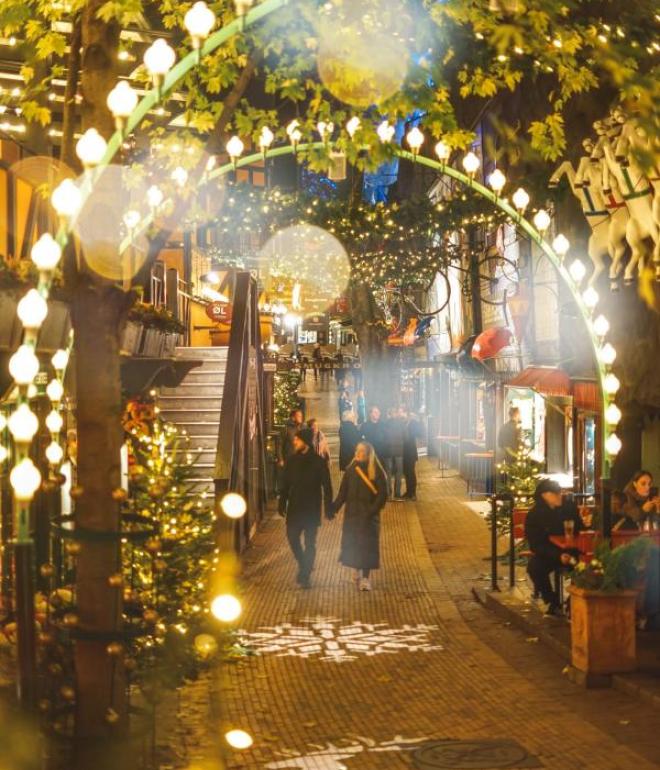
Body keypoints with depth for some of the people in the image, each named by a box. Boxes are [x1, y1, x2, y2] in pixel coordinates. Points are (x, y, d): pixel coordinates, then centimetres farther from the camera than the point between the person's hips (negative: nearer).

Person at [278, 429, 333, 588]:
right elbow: (285, 484, 6)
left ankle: (305, 576, 7)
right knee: (292, 537, 4)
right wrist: (282, 504, 2)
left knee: (310, 543, 1)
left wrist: (328, 508, -8)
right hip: (295, 508, 3)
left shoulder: (319, 462, -8)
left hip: (312, 509, -3)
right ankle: (304, 566, 27)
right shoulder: (292, 460, 1)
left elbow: (327, 487, -6)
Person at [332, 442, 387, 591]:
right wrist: (334, 508, -5)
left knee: (367, 544, -3)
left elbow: (382, 494, -8)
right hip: (352, 513, 3)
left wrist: (372, 510, -18)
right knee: (352, 543, 7)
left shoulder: (376, 471, -6)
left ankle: (365, 578, 1)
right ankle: (358, 571, 29)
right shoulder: (351, 470, 4)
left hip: (368, 515, -3)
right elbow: (343, 492, 5)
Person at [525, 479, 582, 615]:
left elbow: (580, 532, 11)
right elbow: (536, 545, -12)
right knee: (534, 566, -31)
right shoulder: (534, 515, -7)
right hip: (546, 553, -1)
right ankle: (552, 602, -12)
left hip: (569, 551, 1)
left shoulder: (569, 508, 0)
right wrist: (558, 556, -25)